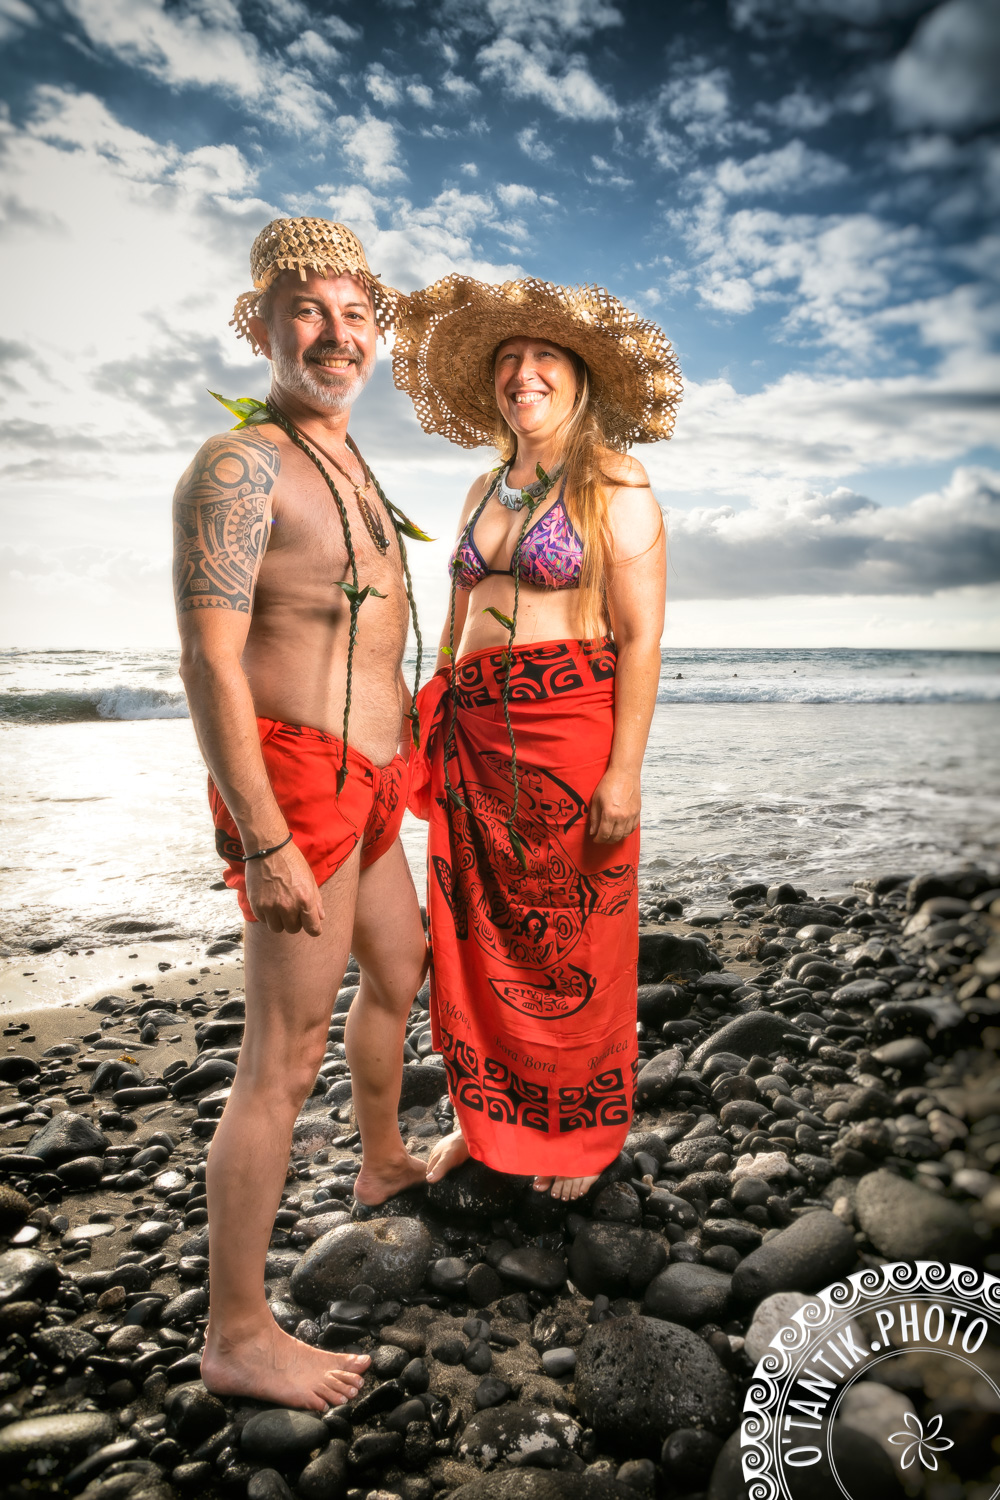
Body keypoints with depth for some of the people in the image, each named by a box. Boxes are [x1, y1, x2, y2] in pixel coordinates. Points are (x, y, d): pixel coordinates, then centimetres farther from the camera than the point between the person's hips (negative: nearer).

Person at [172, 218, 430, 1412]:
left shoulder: (345, 464, 16)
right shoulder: (239, 466, -13)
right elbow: (208, 662, -20)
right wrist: (266, 843, -24)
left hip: (362, 787, 10)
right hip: (298, 782, -10)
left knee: (398, 970, 25)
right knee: (284, 1058, -4)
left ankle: (384, 1164, 49)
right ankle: (237, 1336, 12)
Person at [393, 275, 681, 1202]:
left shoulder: (615, 490, -3)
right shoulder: (483, 492, 16)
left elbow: (641, 637, -10)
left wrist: (623, 771, -17)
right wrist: (429, 731, 13)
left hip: (573, 731, -6)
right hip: (474, 736, 6)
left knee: (575, 942, 5)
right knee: (476, 935, 10)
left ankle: (585, 1131, 26)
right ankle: (487, 1115, 30)